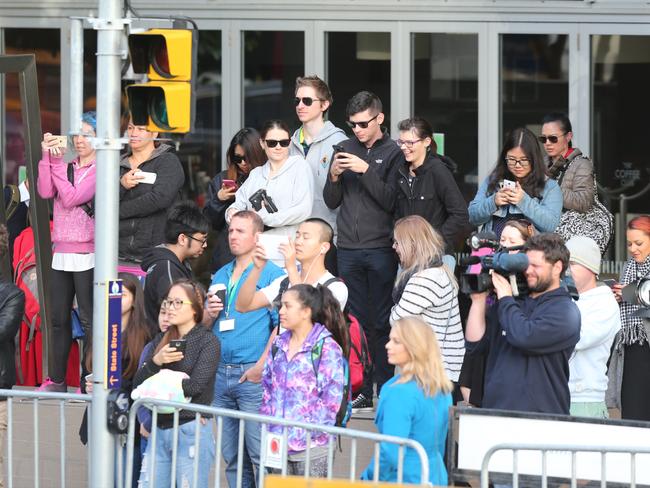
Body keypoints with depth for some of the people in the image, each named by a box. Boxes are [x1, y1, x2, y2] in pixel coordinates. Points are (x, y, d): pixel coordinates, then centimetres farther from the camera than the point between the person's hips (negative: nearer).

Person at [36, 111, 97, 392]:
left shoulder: (100, 170, -5)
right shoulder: (67, 168, 14)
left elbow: (71, 198, -14)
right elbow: (45, 191, -2)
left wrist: (56, 164, -10)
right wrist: (47, 156, -8)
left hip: (86, 254, -7)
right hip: (61, 253, 7)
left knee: (88, 318, -5)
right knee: (59, 318, 9)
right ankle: (57, 379, 14)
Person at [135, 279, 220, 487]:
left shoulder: (207, 341, -4)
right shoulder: (161, 341, 14)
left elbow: (195, 385, -15)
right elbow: (138, 383, 6)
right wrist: (155, 362, -13)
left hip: (191, 430, -6)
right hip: (160, 430, 6)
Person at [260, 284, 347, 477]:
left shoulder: (326, 347, -8)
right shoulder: (279, 345, 13)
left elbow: (331, 399, -11)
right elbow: (267, 387, 17)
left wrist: (311, 432, -15)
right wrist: (266, 428, 6)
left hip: (311, 446, -6)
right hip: (277, 445, 6)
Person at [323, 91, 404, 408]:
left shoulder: (393, 153, 0)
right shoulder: (346, 149, 13)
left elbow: (391, 201, -9)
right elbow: (331, 202, 13)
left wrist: (366, 170, -17)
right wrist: (334, 176, -6)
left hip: (381, 249, -4)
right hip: (349, 249, 4)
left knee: (381, 323, -3)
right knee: (357, 321, 5)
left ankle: (385, 390, 0)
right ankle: (360, 391, 8)